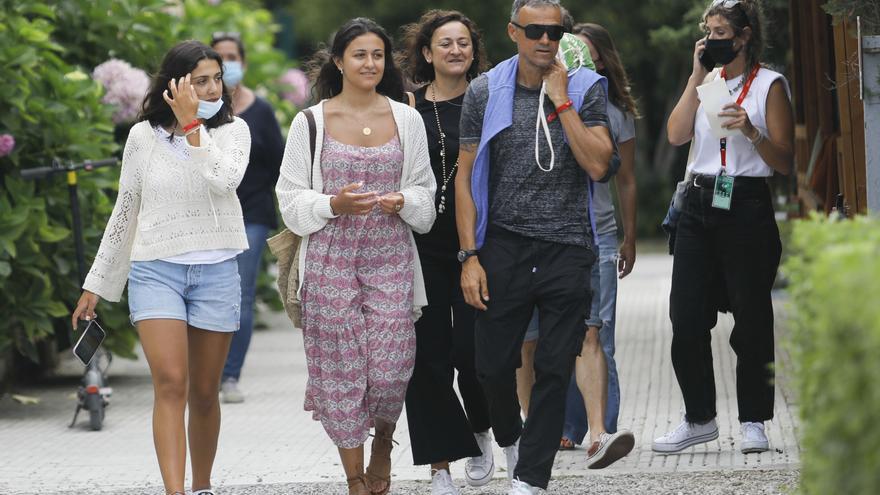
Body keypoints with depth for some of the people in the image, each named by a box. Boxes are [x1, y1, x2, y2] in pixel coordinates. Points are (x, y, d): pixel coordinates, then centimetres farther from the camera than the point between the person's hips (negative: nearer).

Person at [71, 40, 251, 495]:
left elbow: (222, 181, -19)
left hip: (216, 271, 1)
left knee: (204, 392, 7)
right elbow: (125, 213, 12)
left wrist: (192, 124, -19)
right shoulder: (143, 136, 3)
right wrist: (96, 285, 14)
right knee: (170, 384, -17)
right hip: (155, 270, -1)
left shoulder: (232, 131, 2)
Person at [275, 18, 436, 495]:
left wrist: (403, 201, -8)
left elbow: (425, 191, 13)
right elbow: (290, 199, 3)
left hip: (390, 258, 1)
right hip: (331, 258, -1)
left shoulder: (406, 119, 8)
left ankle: (383, 439, 27)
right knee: (341, 366, -1)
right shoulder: (310, 122, 2)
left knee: (389, 367, -6)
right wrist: (333, 204, -15)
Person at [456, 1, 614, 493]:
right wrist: (470, 257, -3)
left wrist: (561, 101, -12)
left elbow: (598, 166, -11)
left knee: (554, 372, 1)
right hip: (504, 248, 1)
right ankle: (510, 437, 34)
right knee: (494, 365, 4)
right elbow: (466, 176, 4)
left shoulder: (587, 89, 1)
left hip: (568, 249, -1)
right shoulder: (486, 91, 3)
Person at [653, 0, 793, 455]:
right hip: (699, 207, 5)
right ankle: (699, 420, 11)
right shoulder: (705, 82, 15)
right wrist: (697, 76, -1)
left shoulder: (770, 84, 0)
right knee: (686, 319, 1)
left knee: (750, 319, 0)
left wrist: (751, 132, -20)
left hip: (746, 207, -5)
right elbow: (676, 135, 0)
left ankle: (753, 421, 9)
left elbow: (784, 162, -3)